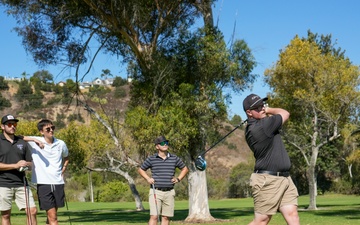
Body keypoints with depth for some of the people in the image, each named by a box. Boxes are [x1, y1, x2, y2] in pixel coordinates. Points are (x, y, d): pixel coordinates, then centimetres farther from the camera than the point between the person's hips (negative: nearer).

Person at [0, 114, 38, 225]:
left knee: (32, 211, -3)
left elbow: (30, 164, 16)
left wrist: (26, 165, -7)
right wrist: (15, 165, -15)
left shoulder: (22, 142, 13)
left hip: (21, 183, 4)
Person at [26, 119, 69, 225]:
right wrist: (34, 140, -15)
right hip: (43, 183, -4)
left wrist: (63, 170, 12)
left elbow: (66, 157, 28)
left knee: (52, 215, 11)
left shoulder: (61, 144, 9)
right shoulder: (34, 142, -1)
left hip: (58, 183, 4)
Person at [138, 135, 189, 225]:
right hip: (156, 192, -3)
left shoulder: (174, 158, 7)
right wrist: (148, 178, -1)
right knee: (154, 216, -11)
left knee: (166, 217, 5)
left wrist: (178, 179, 7)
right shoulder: (151, 159, 1)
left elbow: (185, 169, 21)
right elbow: (141, 169, 15)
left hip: (169, 192, 3)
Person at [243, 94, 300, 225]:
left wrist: (265, 111, 11)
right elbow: (285, 114, -4)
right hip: (268, 180, -9)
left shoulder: (252, 127, 10)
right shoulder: (262, 126, -18)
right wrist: (268, 110, 11)